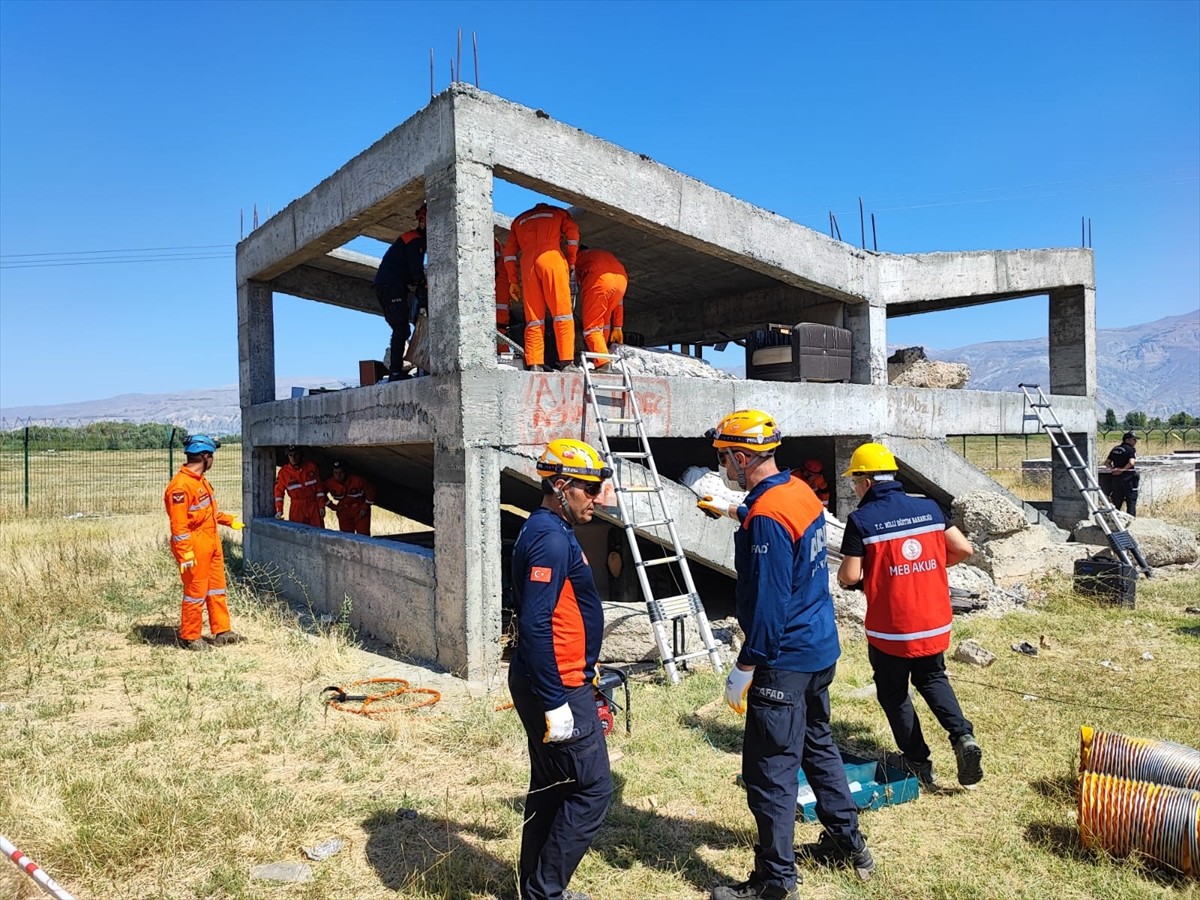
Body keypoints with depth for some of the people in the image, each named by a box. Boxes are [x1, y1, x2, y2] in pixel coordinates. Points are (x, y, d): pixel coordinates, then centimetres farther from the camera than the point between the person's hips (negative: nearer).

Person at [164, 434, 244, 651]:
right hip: (195, 549, -10)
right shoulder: (180, 486, -20)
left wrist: (228, 520, 35)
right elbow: (178, 525, -22)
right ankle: (189, 637, 17)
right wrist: (185, 555, -23)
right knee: (195, 592, 2)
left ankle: (221, 631, 25)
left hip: (211, 545, 10)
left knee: (217, 588, 15)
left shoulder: (201, 481, 10)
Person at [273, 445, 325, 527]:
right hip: (297, 509, -1)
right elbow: (279, 491, 1)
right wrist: (279, 510, -7)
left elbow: (319, 487, 4)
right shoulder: (283, 472, -3)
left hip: (313, 506, 1)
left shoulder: (311, 467, 0)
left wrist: (321, 506, 3)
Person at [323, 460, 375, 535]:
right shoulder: (329, 483, -15)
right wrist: (333, 507, 2)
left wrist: (365, 507, -9)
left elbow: (370, 491, -11)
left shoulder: (357, 480, -23)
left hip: (360, 511, -3)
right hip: (343, 512, 3)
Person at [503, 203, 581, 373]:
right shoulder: (558, 213, 26)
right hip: (552, 258, -3)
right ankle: (567, 362, -18)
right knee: (562, 313, -8)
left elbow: (509, 252, 20)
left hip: (527, 264, 3)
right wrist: (571, 263, 11)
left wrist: (513, 281, 17)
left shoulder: (519, 220, 32)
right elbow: (573, 233, 8)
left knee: (533, 318, 1)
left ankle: (533, 364, -9)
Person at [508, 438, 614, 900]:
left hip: (553, 684, 10)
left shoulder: (546, 530, 11)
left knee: (551, 788, 18)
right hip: (558, 688, -10)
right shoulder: (551, 539, -21)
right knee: (592, 789, 0)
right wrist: (555, 704, -24)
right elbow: (536, 626, -27)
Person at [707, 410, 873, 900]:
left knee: (769, 769, 1)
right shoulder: (801, 491, 3)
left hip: (785, 658, -10)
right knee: (817, 744, 24)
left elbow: (769, 603, -24)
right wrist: (743, 515, 25)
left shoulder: (766, 517, -24)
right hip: (820, 648, 10)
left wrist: (744, 668, -17)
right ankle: (847, 843, 39)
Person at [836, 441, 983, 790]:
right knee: (932, 678, 25)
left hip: (890, 629, -4)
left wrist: (843, 571, 8)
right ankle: (962, 736, 5)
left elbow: (849, 577, -15)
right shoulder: (928, 508, 0)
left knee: (893, 692, 15)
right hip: (934, 623, 5)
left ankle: (918, 762, 21)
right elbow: (964, 548, 2)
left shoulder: (860, 520, -14)